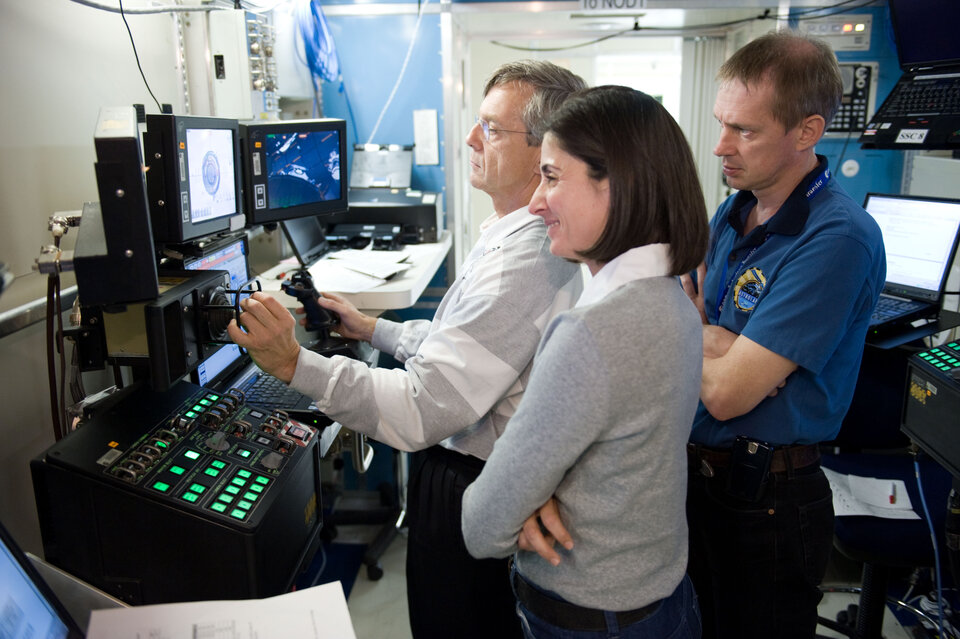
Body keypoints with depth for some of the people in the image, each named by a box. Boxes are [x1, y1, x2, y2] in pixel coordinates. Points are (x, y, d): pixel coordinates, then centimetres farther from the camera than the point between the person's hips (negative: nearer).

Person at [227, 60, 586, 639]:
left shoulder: (520, 264, -32)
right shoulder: (526, 237, 4)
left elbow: (422, 409, -35)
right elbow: (460, 341, 14)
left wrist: (294, 364, -34)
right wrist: (373, 329, 13)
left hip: (467, 487, -9)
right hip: (474, 467, 9)